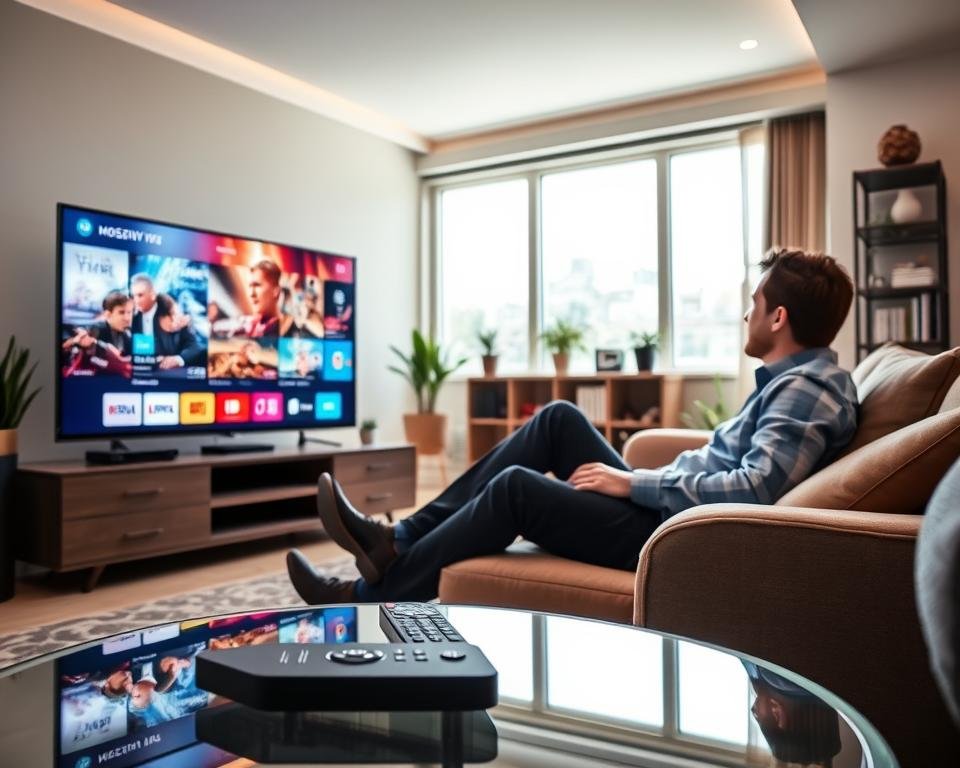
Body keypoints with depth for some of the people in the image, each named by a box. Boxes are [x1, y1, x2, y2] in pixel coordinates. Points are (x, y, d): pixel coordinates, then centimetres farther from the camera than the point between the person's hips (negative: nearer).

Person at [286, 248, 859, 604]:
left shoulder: (807, 388, -14)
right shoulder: (799, 378, 16)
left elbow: (754, 490, -27)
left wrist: (634, 481, -18)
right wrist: (640, 482, 10)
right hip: (670, 510, 10)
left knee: (517, 487, -18)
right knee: (560, 420, 3)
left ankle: (370, 598, -2)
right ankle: (402, 541, 1)